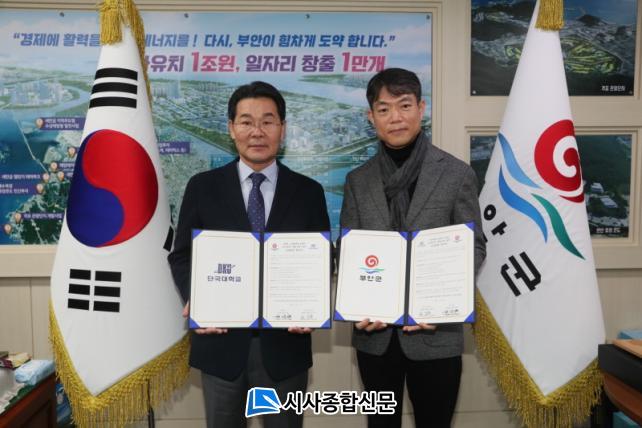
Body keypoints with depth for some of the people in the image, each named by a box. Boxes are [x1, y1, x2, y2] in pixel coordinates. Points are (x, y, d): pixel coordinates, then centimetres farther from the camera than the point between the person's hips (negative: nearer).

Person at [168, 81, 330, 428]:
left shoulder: (309, 191, 1)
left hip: (285, 343, 1)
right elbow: (182, 256, 3)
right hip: (221, 342, 0)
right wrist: (194, 300, -15)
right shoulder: (202, 187, 0)